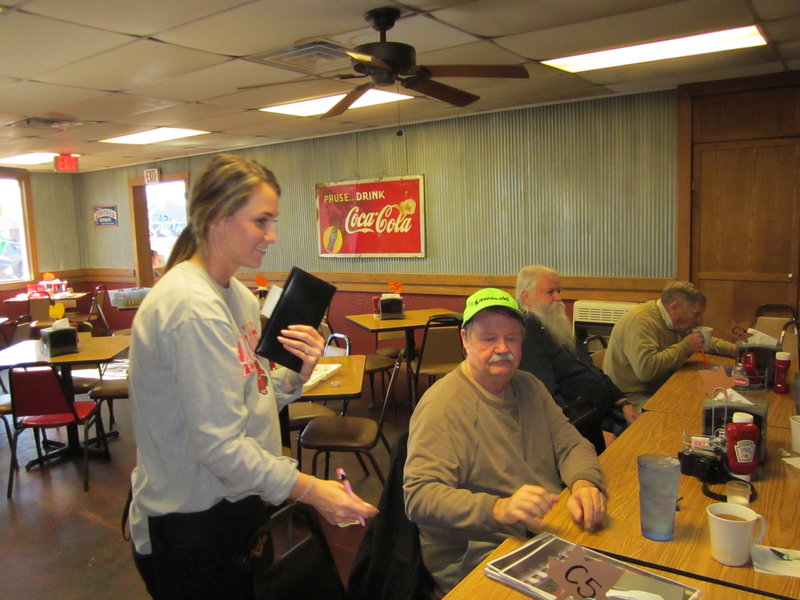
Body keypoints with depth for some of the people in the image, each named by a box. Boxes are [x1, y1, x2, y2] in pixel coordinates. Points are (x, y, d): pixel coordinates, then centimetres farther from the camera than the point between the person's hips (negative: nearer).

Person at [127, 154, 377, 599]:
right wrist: (309, 489, -26)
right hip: (195, 525, -9)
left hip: (238, 506, 9)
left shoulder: (238, 296, 5)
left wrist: (296, 375, -9)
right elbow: (219, 445, -26)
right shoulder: (193, 309, -24)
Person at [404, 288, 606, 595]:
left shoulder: (529, 386, 11)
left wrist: (584, 482, -14)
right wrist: (499, 508, -36)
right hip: (470, 558, -7)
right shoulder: (442, 405, -15)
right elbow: (419, 495, -22)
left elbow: (570, 443, 9)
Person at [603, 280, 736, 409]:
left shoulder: (672, 320, 8)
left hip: (658, 389, 10)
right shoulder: (641, 321, -22)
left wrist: (735, 350, 9)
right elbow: (645, 370, -36)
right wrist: (685, 346, -24)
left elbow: (705, 342, 28)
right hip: (632, 397, -10)